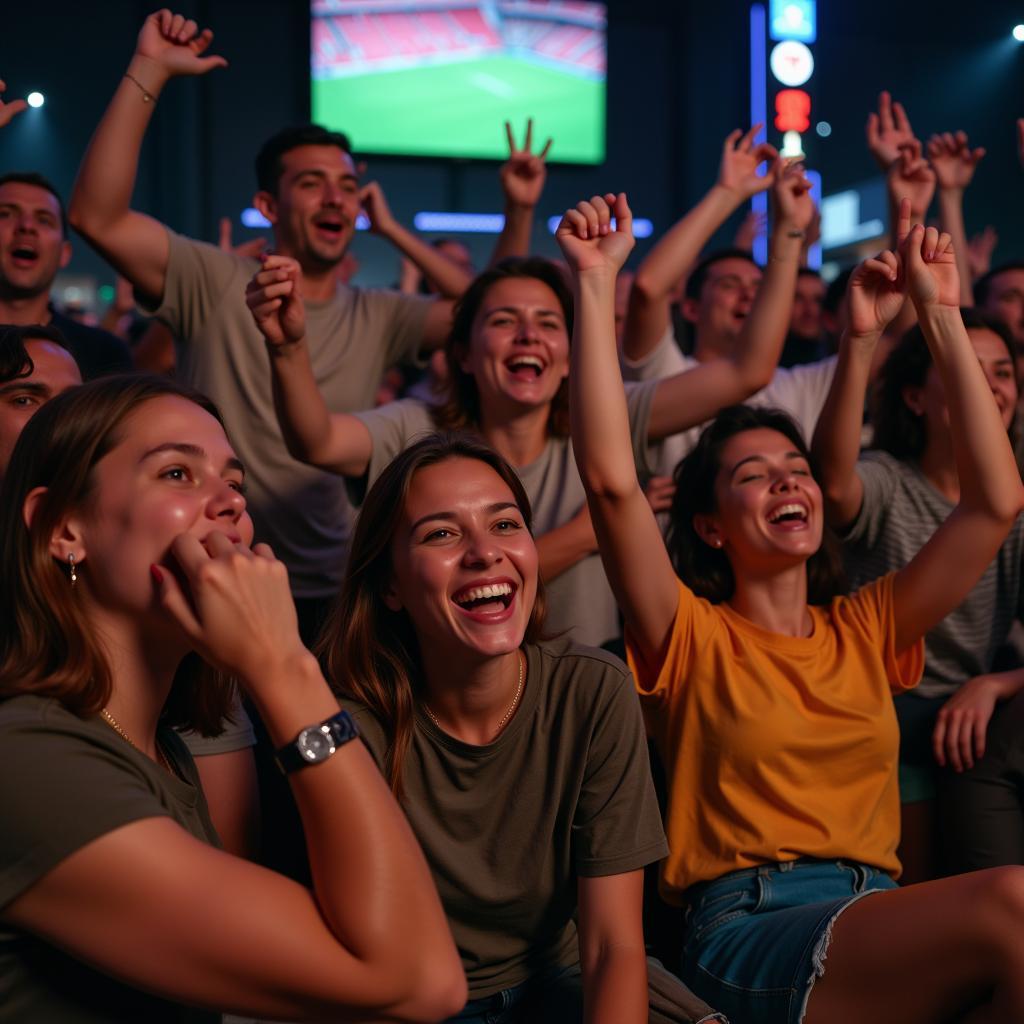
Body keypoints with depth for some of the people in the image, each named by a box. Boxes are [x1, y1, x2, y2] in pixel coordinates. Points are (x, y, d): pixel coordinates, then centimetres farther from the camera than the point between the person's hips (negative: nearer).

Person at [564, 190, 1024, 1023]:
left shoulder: (866, 630, 17)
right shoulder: (694, 637, 6)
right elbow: (611, 480, -10)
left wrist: (941, 314, 11)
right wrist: (595, 282, -7)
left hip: (883, 933, 4)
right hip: (746, 932, -4)